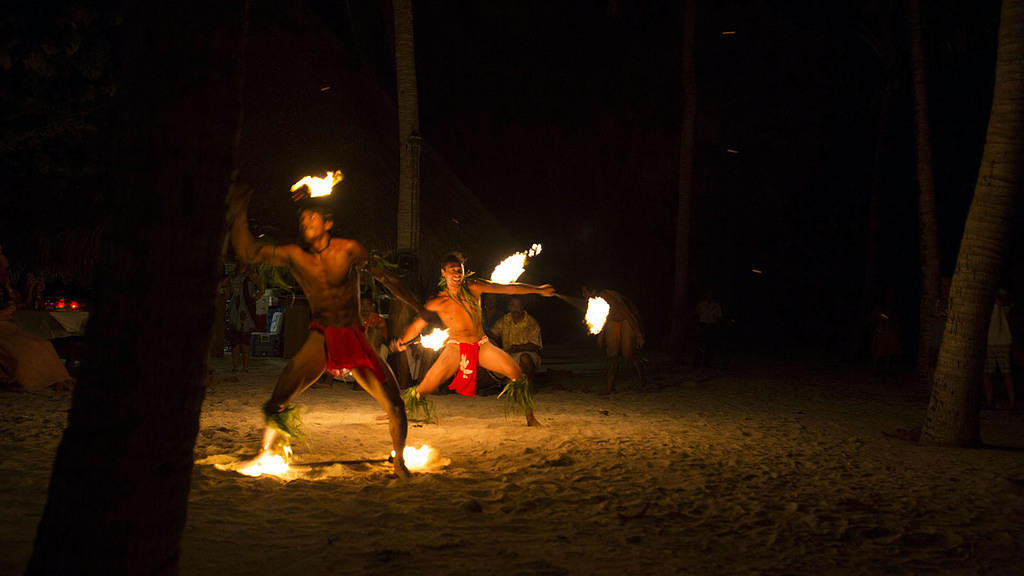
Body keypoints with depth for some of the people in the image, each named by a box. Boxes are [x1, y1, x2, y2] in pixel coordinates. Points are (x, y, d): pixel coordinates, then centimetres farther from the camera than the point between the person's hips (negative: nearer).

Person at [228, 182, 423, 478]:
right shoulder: (294, 255, 1)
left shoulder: (349, 250, -4)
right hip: (320, 339, 1)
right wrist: (239, 211, -16)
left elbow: (387, 279, 3)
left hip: (355, 339, -1)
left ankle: (400, 460, 16)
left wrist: (424, 310, 5)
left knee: (395, 406, -8)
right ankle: (266, 454, 11)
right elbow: (248, 252, -6)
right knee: (279, 400, -14)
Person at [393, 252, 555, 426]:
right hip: (455, 348, -2)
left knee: (516, 373, -13)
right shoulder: (437, 302, -8)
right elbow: (416, 325, -9)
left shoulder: (473, 287, -2)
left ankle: (530, 418, 3)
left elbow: (507, 288, 3)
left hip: (481, 345, 2)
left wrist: (538, 290, 8)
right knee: (424, 388, -11)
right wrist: (402, 341, -30)